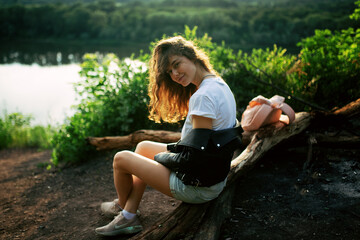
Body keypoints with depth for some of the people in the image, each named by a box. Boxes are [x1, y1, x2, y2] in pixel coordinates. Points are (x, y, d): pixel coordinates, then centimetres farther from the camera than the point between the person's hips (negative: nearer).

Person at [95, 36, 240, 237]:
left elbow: (200, 151, -23)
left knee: (121, 158, 5)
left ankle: (122, 205, 37)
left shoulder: (203, 96, -26)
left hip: (198, 186, -10)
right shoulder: (221, 85, 4)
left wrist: (168, 154, -6)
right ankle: (128, 217, 24)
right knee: (143, 147, 23)